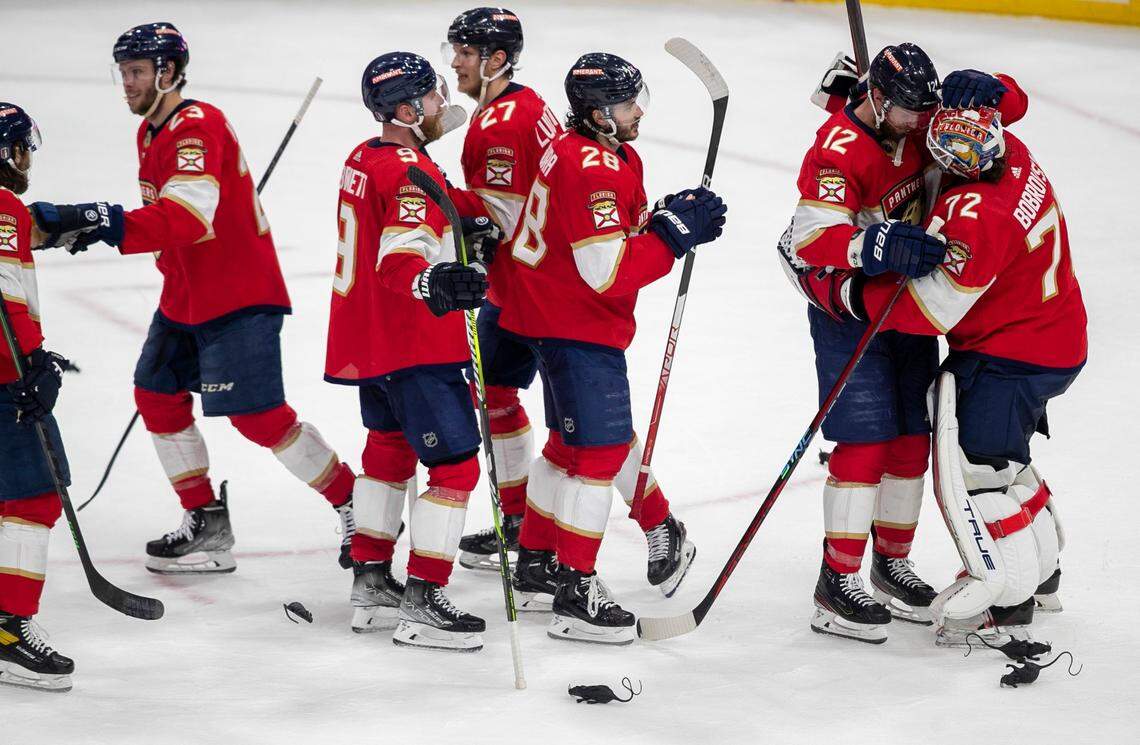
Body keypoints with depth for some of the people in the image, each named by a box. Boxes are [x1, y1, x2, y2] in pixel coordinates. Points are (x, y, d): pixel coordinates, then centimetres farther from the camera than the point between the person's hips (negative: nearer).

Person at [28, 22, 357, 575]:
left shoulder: (198, 129, -21)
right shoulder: (150, 132, 11)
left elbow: (185, 219, -36)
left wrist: (100, 222, -43)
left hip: (240, 297, -10)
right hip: (187, 296, 10)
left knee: (258, 416, -12)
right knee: (157, 396, 10)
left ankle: (353, 503, 2)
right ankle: (206, 524, 19)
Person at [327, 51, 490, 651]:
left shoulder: (364, 160, 9)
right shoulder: (412, 173, -21)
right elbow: (399, 263, -33)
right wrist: (438, 284, -51)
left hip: (367, 342, 10)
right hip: (415, 349, -10)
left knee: (389, 450, 24)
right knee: (455, 466, -8)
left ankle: (372, 583, 32)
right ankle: (422, 607, -10)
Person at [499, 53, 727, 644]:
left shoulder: (594, 152, 9)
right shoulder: (591, 169, -24)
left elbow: (619, 232, 15)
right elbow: (608, 272, -27)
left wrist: (669, 215, -3)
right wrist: (674, 233, -20)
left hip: (557, 318, 11)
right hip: (575, 328, -11)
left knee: (572, 440, 21)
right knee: (602, 448, -10)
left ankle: (534, 559, 35)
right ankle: (575, 595, -9)